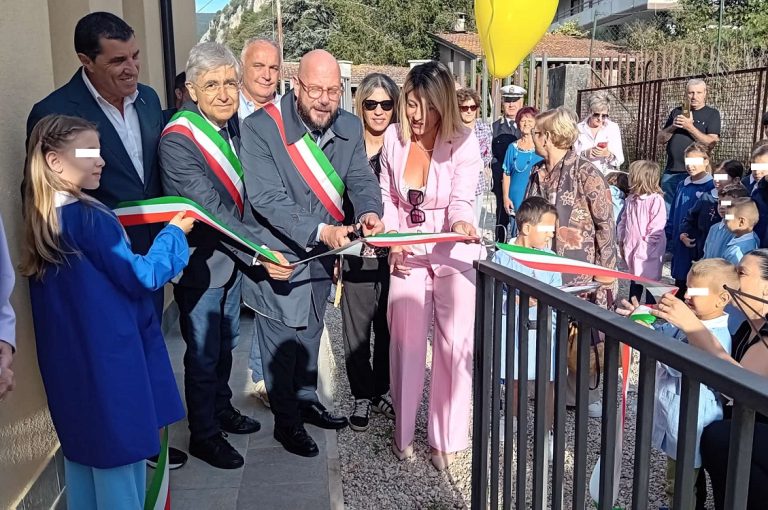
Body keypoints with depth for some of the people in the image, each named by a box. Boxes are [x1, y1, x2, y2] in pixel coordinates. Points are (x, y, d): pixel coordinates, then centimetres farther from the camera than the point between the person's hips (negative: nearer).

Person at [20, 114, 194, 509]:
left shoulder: (41, 218, 5)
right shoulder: (89, 218, -20)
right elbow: (141, 277, -14)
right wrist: (174, 233, -3)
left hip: (69, 364, 8)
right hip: (109, 360, -8)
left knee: (83, 445, 20)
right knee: (120, 449, 6)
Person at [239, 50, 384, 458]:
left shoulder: (349, 127, -6)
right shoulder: (261, 128, -23)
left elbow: (361, 180, -2)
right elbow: (268, 199, -28)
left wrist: (369, 212, -26)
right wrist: (320, 231, -39)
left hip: (322, 254, 6)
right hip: (279, 255, -5)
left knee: (310, 332, 24)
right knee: (280, 342, 8)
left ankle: (307, 401, 45)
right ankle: (287, 422, 28)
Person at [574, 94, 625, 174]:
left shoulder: (613, 128, 6)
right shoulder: (579, 128, 6)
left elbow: (619, 161, 3)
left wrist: (608, 154, -17)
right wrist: (586, 153, -13)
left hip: (607, 175, 0)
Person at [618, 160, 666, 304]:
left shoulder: (656, 199, -17)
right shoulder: (631, 199, 7)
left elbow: (656, 228, -19)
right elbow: (623, 221, 14)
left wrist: (643, 248, -18)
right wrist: (621, 242, 9)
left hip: (648, 252, -7)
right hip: (631, 250, 7)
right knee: (634, 282, 21)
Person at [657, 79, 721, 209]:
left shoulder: (712, 114, 4)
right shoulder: (676, 112, 16)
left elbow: (711, 143, -9)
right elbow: (660, 139, 11)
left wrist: (690, 127, -16)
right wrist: (673, 127, -7)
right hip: (670, 172, 4)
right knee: (666, 208, 5)